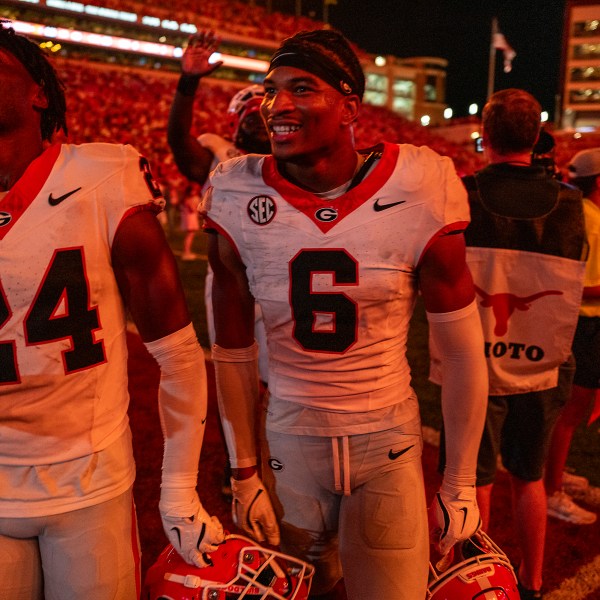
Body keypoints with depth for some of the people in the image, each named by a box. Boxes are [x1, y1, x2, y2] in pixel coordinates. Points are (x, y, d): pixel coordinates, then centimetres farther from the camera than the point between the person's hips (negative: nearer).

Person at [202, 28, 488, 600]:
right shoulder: (239, 202, -9)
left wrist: (460, 485, 1)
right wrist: (243, 473, 3)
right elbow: (233, 352, 0)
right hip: (289, 444, 2)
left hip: (388, 444, -1)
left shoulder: (418, 194, -14)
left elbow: (462, 353, -5)